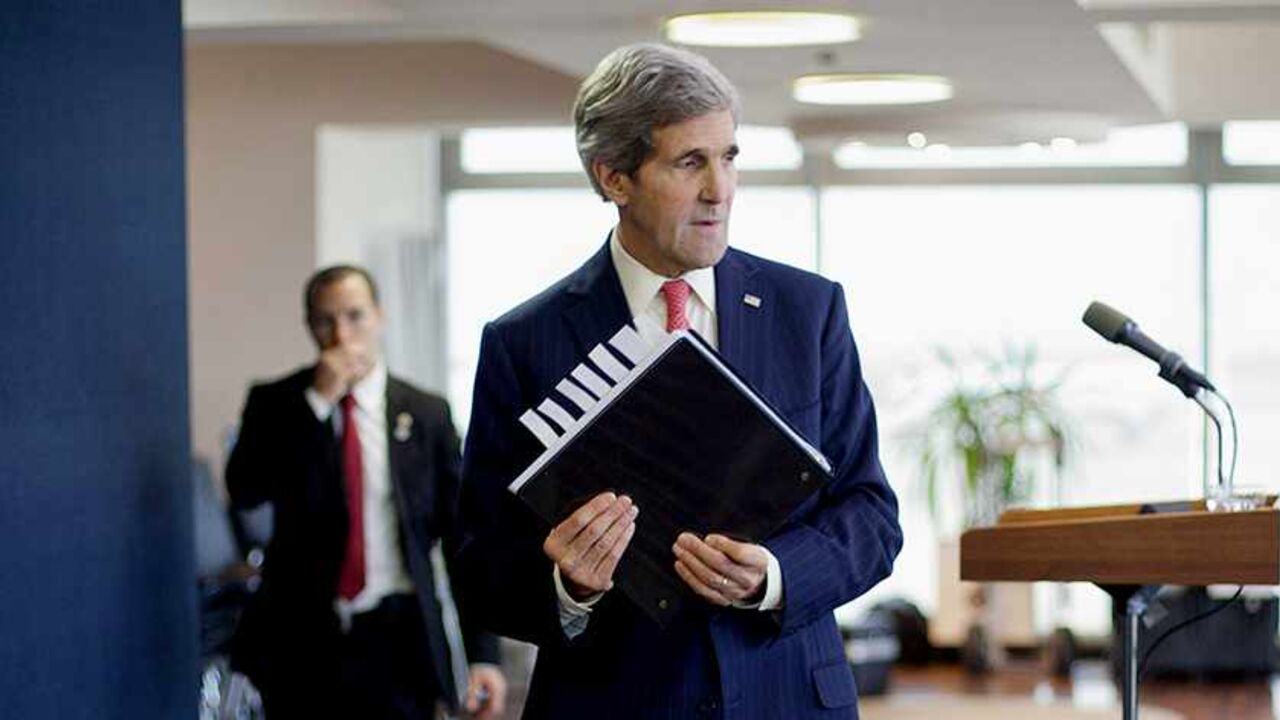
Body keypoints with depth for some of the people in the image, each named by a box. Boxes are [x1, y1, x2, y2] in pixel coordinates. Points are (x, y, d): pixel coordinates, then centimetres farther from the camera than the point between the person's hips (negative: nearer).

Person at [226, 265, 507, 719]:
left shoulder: (426, 413, 5)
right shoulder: (276, 404, 5)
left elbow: (461, 536, 4)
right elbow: (243, 491, -12)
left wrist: (483, 653, -2)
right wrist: (317, 401, -14)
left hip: (398, 636, 0)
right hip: (302, 636, 0)